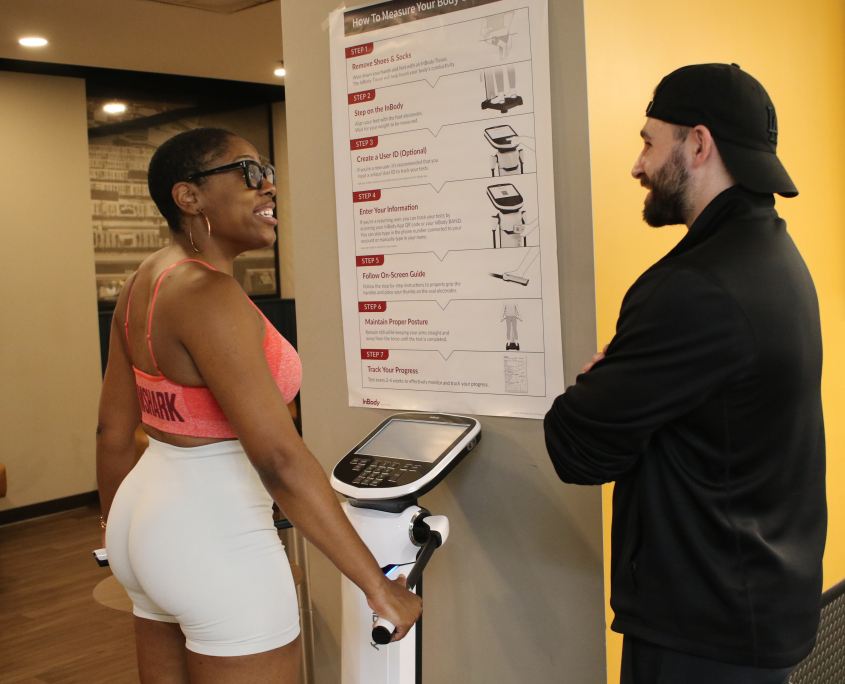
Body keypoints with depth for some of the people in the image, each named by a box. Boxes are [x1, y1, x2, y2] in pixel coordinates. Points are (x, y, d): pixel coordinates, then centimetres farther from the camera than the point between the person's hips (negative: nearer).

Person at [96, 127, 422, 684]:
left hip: (146, 514, 9)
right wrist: (378, 585, -23)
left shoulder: (147, 282, 7)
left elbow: (114, 432, 13)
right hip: (217, 540, -9)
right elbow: (279, 459, -28)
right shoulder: (208, 294, -21)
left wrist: (119, 529, 28)